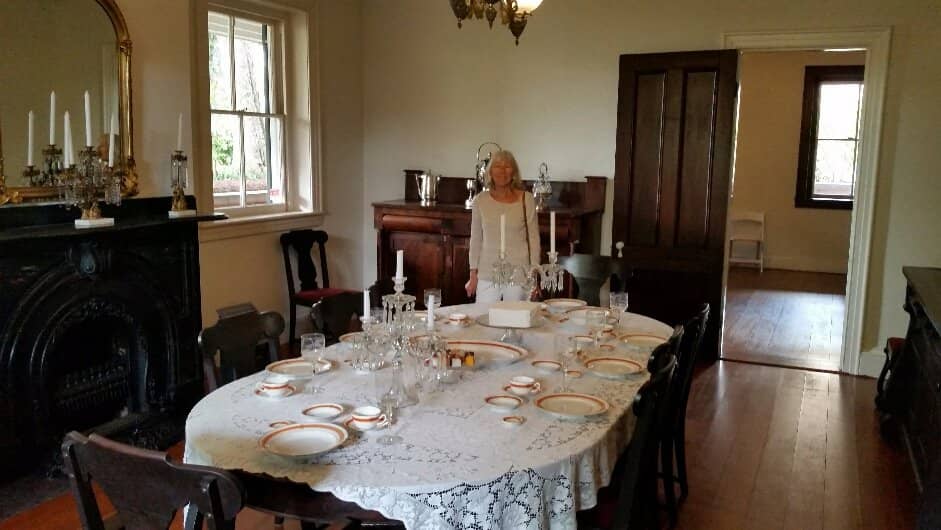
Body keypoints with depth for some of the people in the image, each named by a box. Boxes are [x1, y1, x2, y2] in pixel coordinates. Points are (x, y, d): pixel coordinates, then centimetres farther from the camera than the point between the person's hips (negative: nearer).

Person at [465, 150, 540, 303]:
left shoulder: (526, 199, -2)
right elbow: (476, 239, 9)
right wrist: (473, 274, 7)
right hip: (487, 275, 2)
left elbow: (533, 238, 1)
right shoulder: (480, 201, 3)